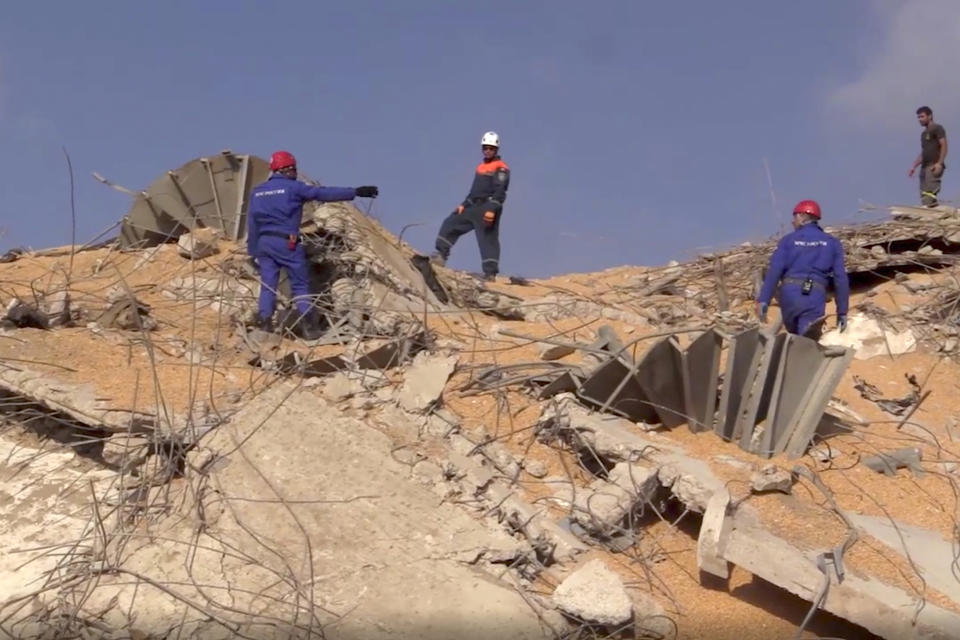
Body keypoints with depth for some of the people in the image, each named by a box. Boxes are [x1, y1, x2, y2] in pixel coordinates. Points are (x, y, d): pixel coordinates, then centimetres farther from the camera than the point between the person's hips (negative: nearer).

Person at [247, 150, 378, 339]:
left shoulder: (257, 191, 11)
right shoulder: (293, 187, -4)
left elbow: (252, 224, 12)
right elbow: (324, 193, -8)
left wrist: (253, 252, 17)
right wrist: (355, 192, -6)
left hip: (264, 243, 5)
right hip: (287, 243, -5)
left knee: (268, 286, 7)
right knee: (300, 285, 3)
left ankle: (264, 322, -5)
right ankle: (308, 326, -4)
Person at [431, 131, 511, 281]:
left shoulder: (501, 168, -7)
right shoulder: (481, 167, 21)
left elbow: (499, 191, -17)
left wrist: (492, 209, -26)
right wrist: (464, 204, 17)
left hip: (487, 209, -9)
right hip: (474, 207, 9)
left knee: (488, 239, -10)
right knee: (450, 224, 6)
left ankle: (490, 272, -9)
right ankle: (441, 255, 5)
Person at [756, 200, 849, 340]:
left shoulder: (788, 240, 10)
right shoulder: (832, 243, 14)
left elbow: (774, 270, -3)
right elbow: (841, 278, 7)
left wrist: (763, 300, -8)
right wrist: (842, 311, 8)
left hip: (790, 293, 1)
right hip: (815, 297, 0)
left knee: (794, 338, 23)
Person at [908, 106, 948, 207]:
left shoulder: (937, 129, -1)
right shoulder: (923, 133, 23)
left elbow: (944, 145, -11)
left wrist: (939, 163, -22)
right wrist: (914, 167, 18)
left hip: (934, 167, -9)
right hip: (925, 167, 9)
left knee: (929, 195, -20)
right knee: (924, 197, 4)